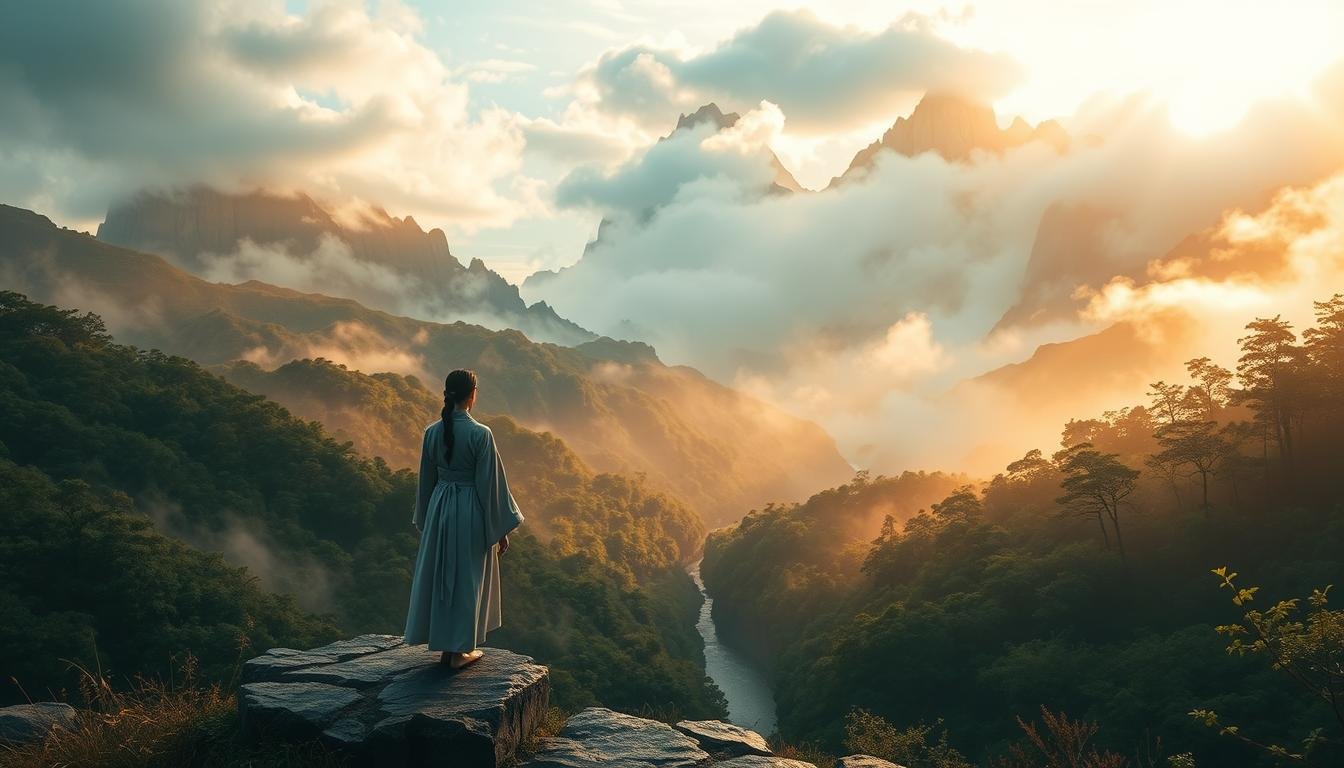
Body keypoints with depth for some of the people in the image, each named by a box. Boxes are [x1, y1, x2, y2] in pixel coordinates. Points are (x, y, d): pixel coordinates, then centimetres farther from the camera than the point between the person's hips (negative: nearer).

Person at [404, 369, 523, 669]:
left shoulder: (432, 432, -1)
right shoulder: (480, 434, -16)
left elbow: (426, 480, 8)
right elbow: (491, 483, -13)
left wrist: (423, 520, 20)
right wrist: (500, 529, -5)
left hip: (440, 507, 5)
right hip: (471, 511, -4)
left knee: (439, 573, 16)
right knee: (467, 577, 7)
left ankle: (445, 644, 24)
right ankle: (460, 650, 14)